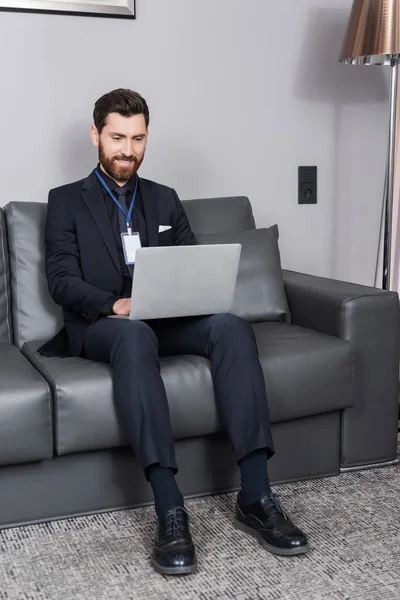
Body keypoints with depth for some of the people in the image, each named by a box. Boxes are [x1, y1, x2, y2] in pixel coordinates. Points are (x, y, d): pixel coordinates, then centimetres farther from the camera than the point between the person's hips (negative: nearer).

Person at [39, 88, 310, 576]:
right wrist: (115, 304, -21)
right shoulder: (66, 201, 11)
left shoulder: (164, 199, 22)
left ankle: (255, 496, -34)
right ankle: (169, 509, -46)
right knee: (134, 334, -40)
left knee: (231, 324, -29)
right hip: (100, 325, -3)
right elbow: (61, 279, -2)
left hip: (167, 319, 4)